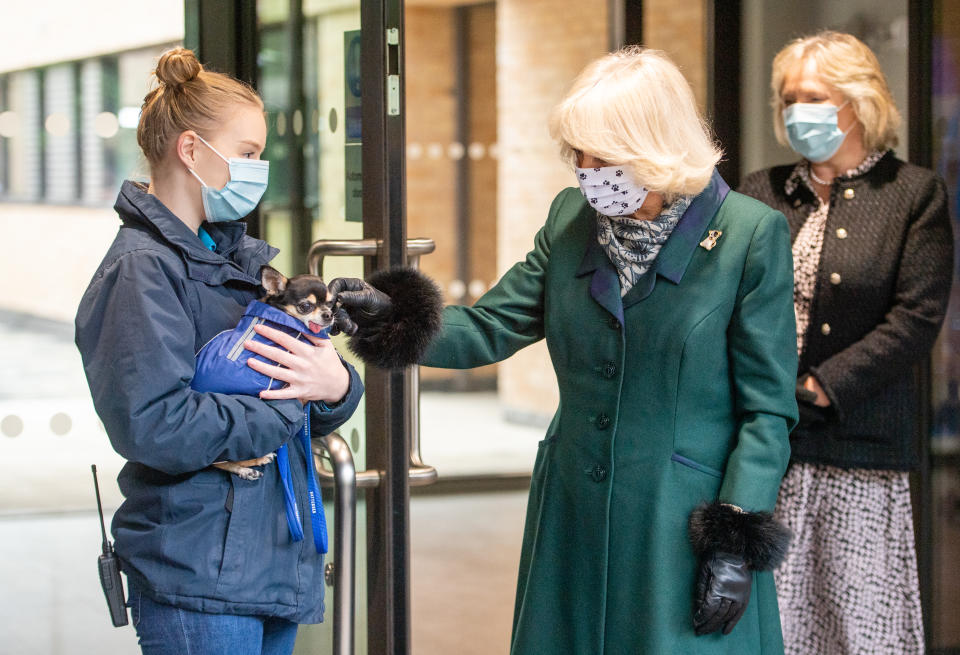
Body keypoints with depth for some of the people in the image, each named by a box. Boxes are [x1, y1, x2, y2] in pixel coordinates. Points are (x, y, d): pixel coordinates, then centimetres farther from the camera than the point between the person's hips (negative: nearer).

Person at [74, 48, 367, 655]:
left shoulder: (240, 256, 14)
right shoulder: (143, 269, -11)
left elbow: (312, 413, 13)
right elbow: (154, 427, -24)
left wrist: (337, 386, -11)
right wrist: (287, 400, -15)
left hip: (279, 563, 8)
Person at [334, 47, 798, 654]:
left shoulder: (751, 234, -10)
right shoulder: (570, 219, 6)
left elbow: (767, 408, -9)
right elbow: (487, 329, 6)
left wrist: (738, 545, -13)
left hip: (684, 525, -5)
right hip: (575, 522, 5)